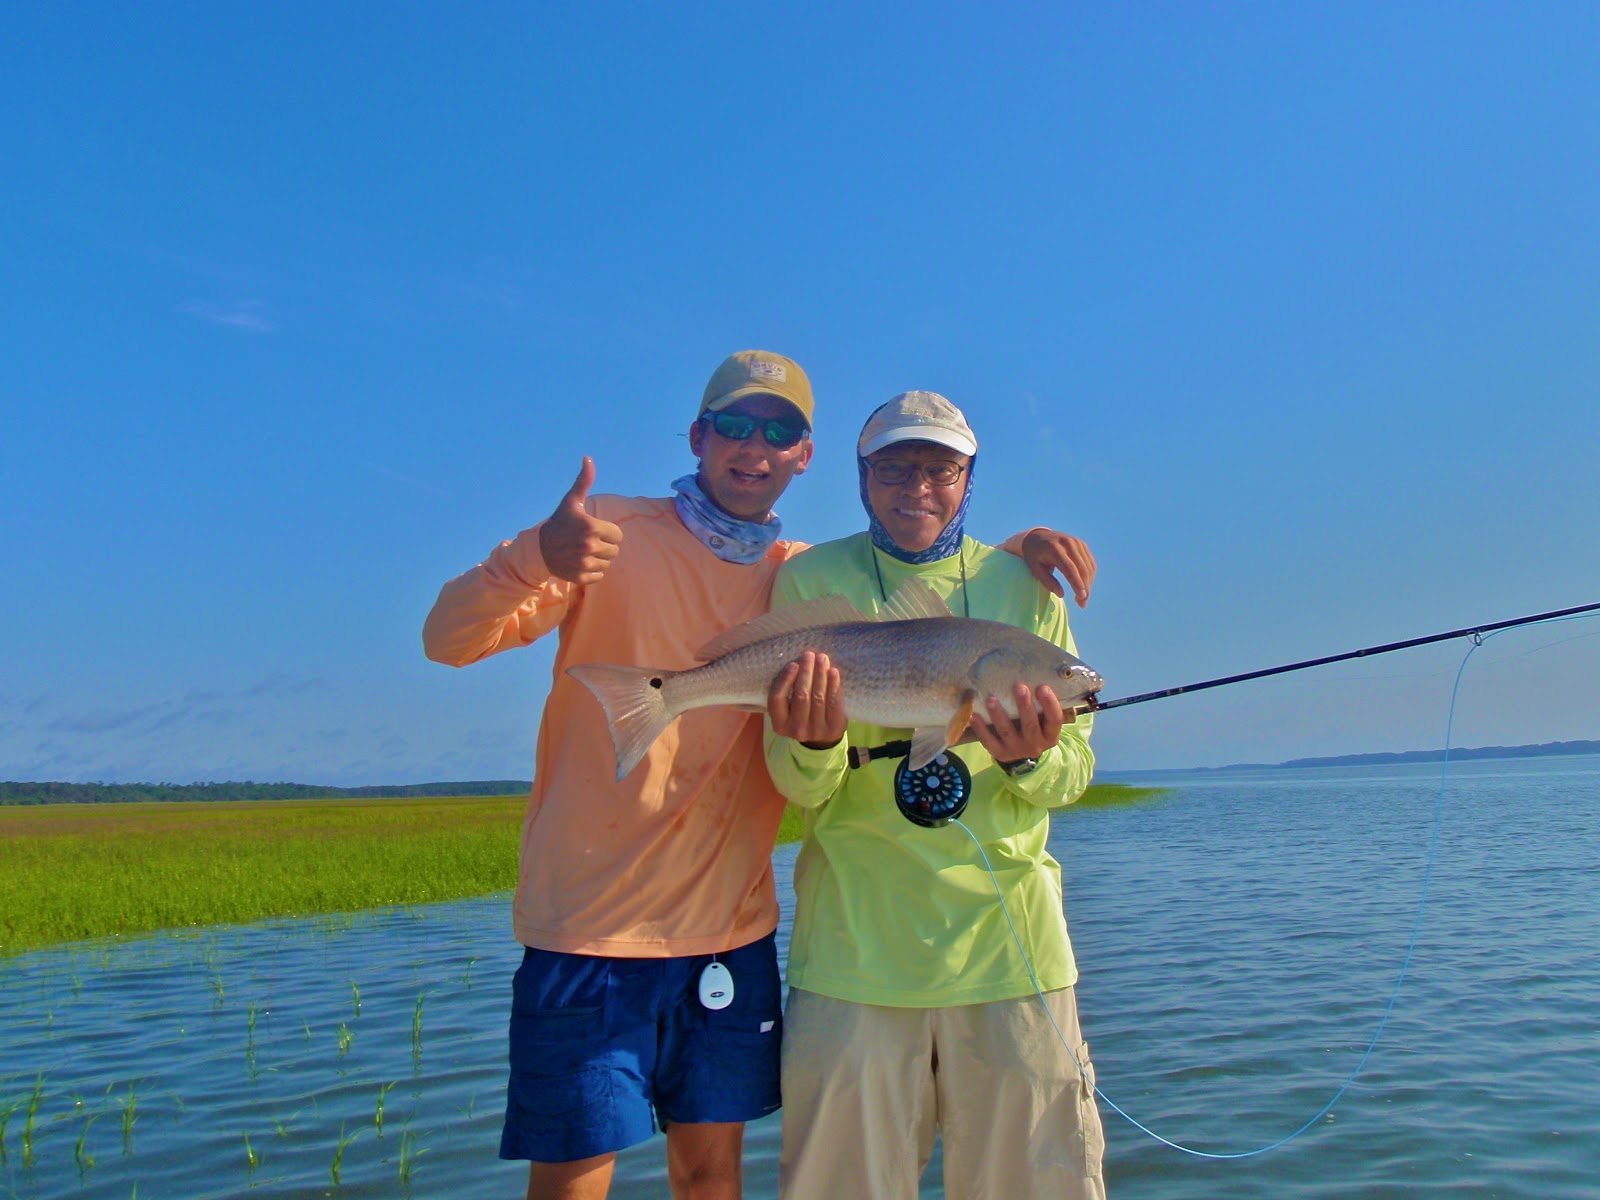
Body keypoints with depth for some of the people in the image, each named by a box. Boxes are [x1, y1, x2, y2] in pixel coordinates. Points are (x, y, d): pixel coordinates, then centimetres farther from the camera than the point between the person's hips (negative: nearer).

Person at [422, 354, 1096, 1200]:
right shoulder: (614, 534, -5)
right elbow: (447, 640, -12)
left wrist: (1018, 547, 3)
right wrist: (535, 559, -34)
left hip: (730, 929, 4)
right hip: (590, 929, -4)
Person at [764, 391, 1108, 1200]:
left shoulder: (1023, 585, 6)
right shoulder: (811, 582, 1)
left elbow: (1077, 766, 4)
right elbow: (799, 788, -3)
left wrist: (1033, 760, -18)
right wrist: (814, 745, -26)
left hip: (1008, 937, 2)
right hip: (855, 944, -1)